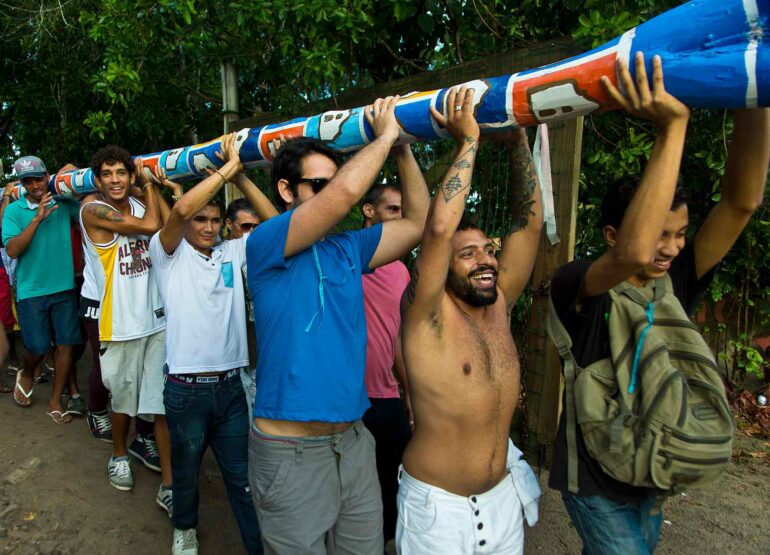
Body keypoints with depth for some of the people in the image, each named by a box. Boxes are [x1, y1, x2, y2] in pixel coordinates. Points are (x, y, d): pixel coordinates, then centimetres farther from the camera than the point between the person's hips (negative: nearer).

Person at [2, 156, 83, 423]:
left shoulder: (63, 203, 3)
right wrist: (37, 218, -19)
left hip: (64, 287, 2)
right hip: (31, 290, -1)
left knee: (66, 344, 3)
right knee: (38, 347, 3)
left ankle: (55, 400, 19)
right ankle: (26, 375, 38)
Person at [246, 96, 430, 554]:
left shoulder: (347, 249, 7)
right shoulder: (265, 245, -12)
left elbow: (419, 222, 8)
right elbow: (346, 192, -25)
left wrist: (402, 149, 2)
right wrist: (384, 136, -9)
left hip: (353, 443, 6)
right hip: (291, 453, -6)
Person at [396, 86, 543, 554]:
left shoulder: (499, 305, -1)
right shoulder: (428, 315, -15)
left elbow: (529, 221, -4)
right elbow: (439, 228, -30)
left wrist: (517, 136, -9)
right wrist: (469, 140, -22)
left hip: (504, 497, 5)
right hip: (438, 508, -5)